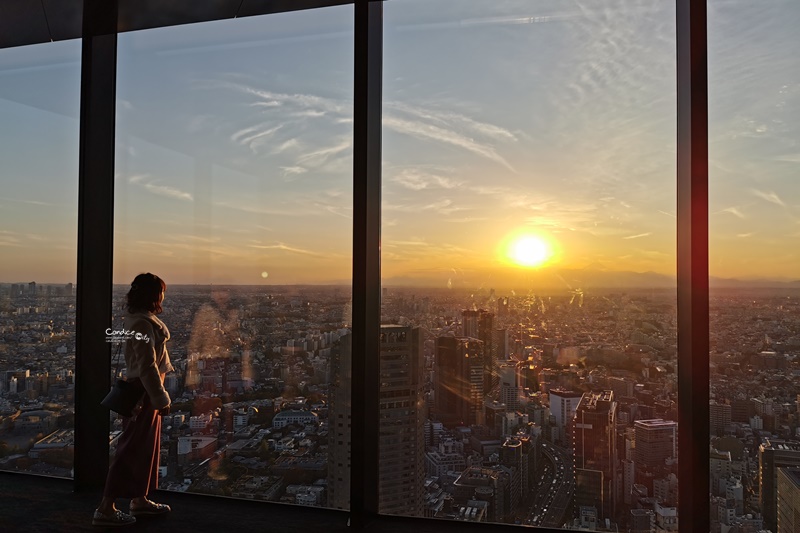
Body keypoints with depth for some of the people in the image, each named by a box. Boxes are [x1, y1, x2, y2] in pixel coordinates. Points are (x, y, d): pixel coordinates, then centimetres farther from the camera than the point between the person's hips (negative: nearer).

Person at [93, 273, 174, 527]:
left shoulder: (141, 319, 11)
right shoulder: (143, 323, -21)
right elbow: (147, 366, -24)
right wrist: (161, 399, -20)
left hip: (145, 389, 10)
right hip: (143, 391, -10)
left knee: (147, 447, 17)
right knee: (132, 449, -3)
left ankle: (139, 500, 28)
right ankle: (106, 508, 5)